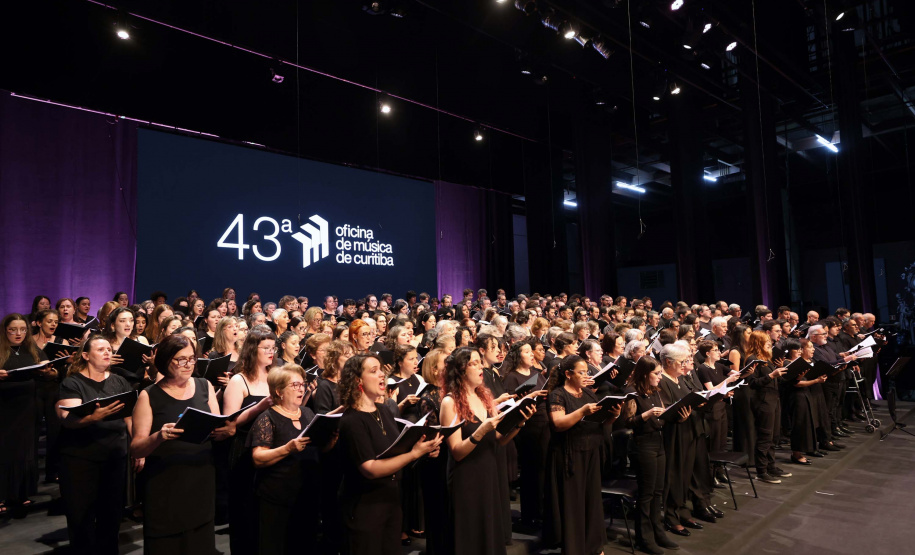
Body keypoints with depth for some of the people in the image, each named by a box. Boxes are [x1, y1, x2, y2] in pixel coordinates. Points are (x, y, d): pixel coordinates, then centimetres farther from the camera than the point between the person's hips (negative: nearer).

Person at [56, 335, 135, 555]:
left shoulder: (119, 382, 8)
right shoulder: (72, 383, -4)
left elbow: (131, 417, 9)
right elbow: (68, 419, -18)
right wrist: (94, 416, -38)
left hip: (116, 457, 3)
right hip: (80, 458, -3)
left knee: (111, 514, 11)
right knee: (81, 517, 4)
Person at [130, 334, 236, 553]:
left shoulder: (205, 387, 4)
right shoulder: (149, 396, -5)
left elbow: (217, 432, 6)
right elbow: (136, 449, -8)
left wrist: (227, 430, -16)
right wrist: (158, 437, -28)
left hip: (202, 481, 3)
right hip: (165, 487, -3)